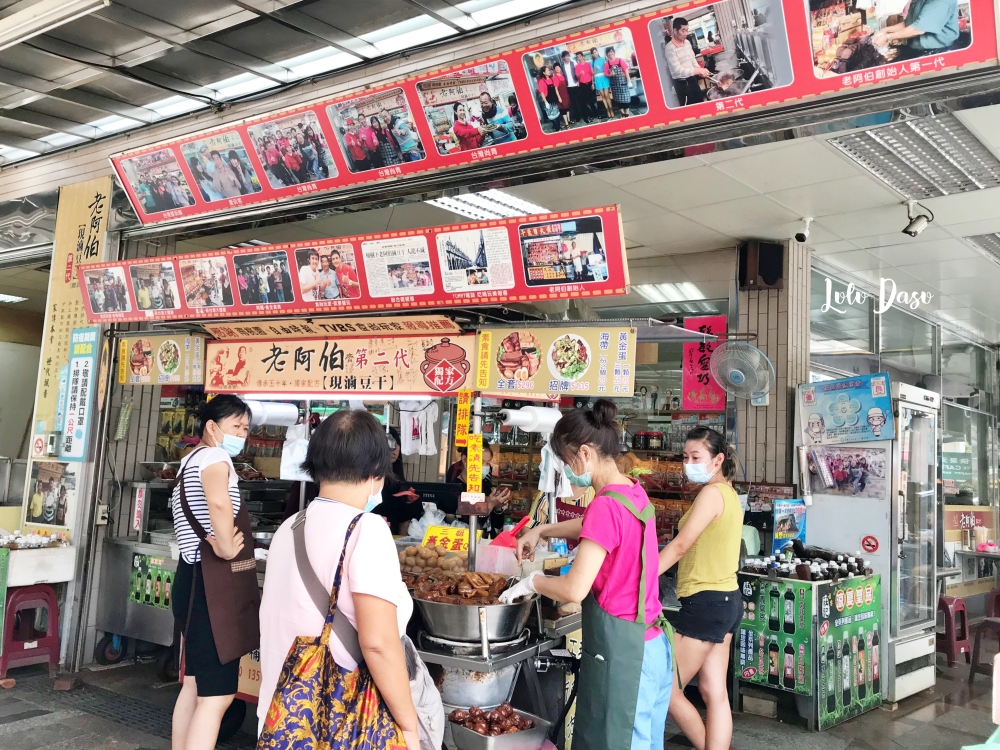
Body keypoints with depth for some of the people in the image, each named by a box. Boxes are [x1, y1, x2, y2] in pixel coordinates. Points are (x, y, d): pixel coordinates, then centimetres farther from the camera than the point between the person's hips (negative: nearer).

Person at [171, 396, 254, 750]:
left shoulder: (192, 459, 20)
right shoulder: (214, 456, -14)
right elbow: (219, 502, -35)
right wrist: (227, 549, -24)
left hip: (196, 579, 11)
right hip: (210, 583, -11)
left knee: (197, 685, 19)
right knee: (217, 694, -9)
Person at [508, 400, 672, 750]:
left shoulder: (607, 505, -22)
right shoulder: (634, 493, 5)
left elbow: (574, 589, -23)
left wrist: (532, 582, -6)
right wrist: (541, 530, 26)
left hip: (621, 647, -9)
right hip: (651, 644, 9)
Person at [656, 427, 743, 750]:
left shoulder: (711, 493, -14)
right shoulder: (727, 493, 15)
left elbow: (680, 545, -20)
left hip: (706, 602, -10)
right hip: (725, 599, 10)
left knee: (665, 689, 1)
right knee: (715, 692, 12)